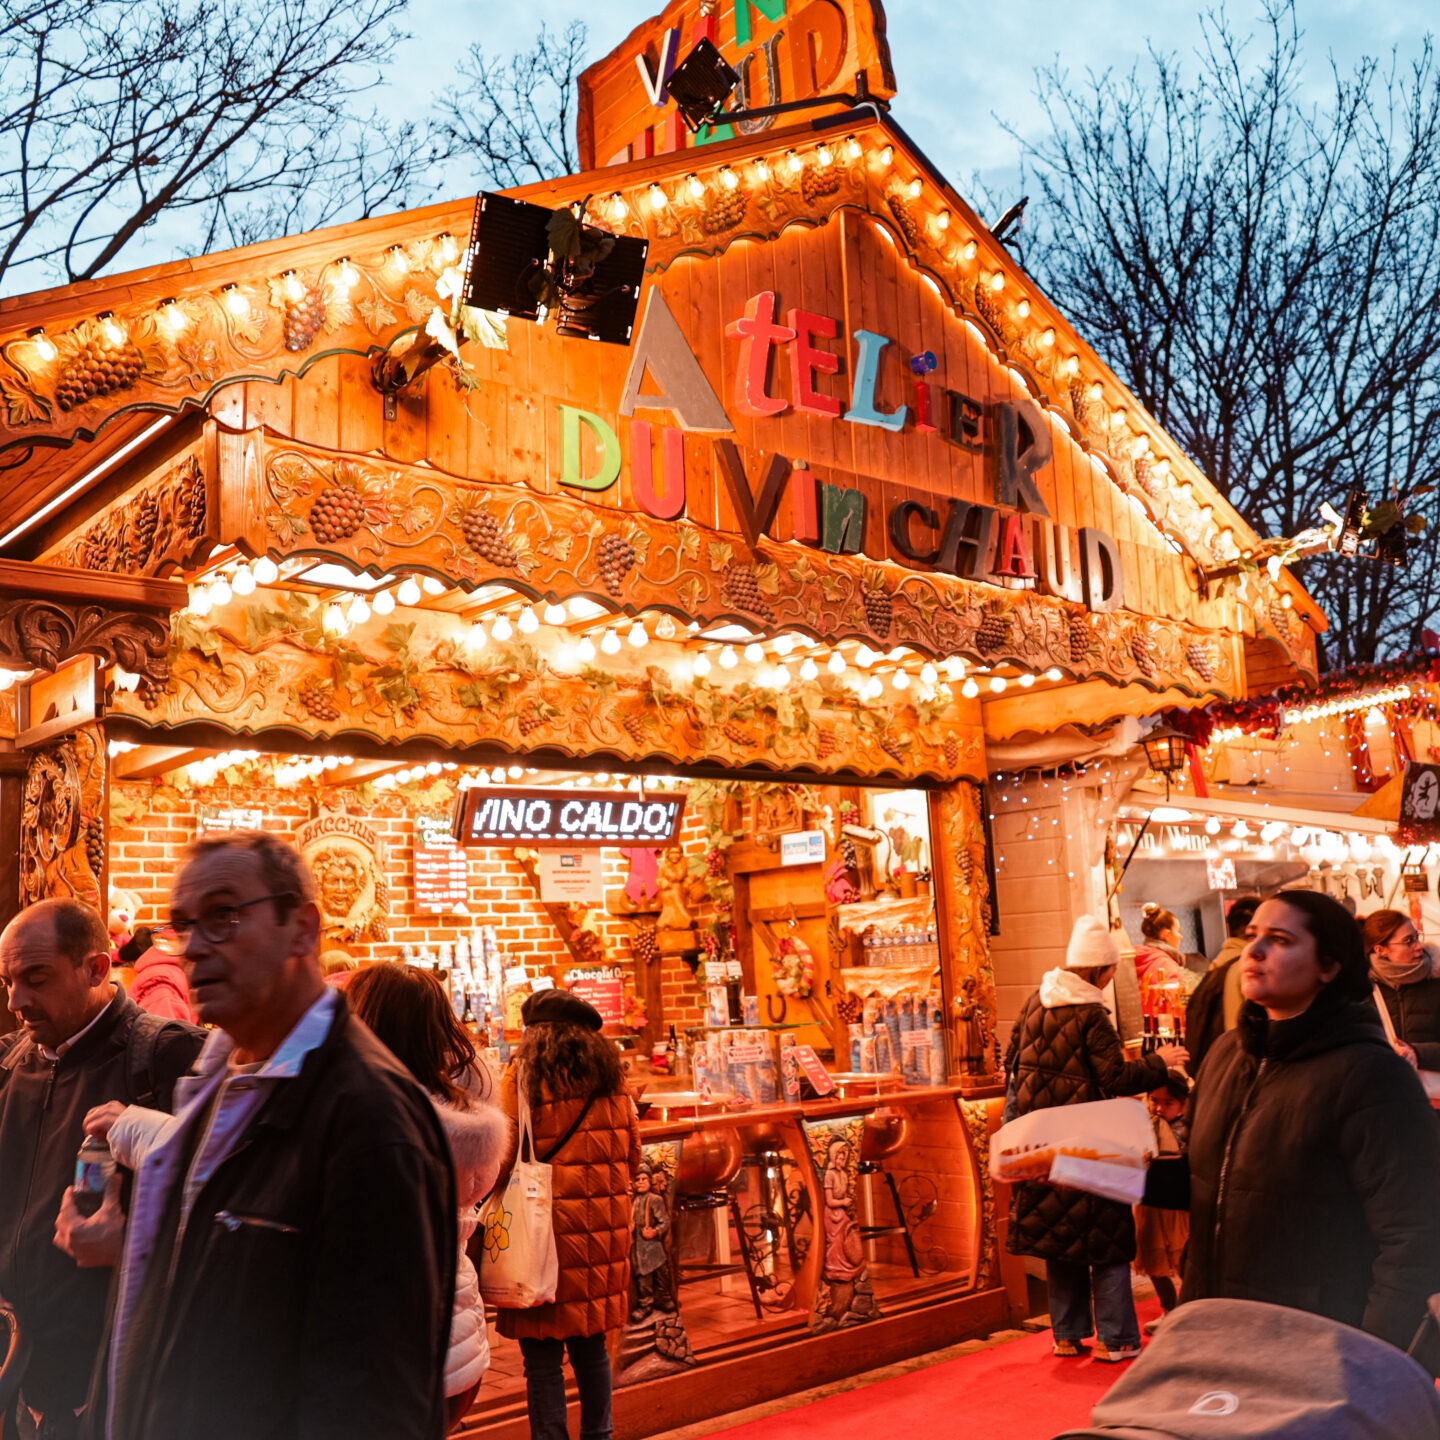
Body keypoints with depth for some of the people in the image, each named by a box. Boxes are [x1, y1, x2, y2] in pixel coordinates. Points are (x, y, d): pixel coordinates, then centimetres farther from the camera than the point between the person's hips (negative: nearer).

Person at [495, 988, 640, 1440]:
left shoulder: (521, 1078, -6)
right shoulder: (612, 1081, 8)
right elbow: (632, 1158, 13)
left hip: (547, 1231, -5)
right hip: (603, 1234, 5)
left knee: (543, 1358, 2)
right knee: (591, 1349, 16)